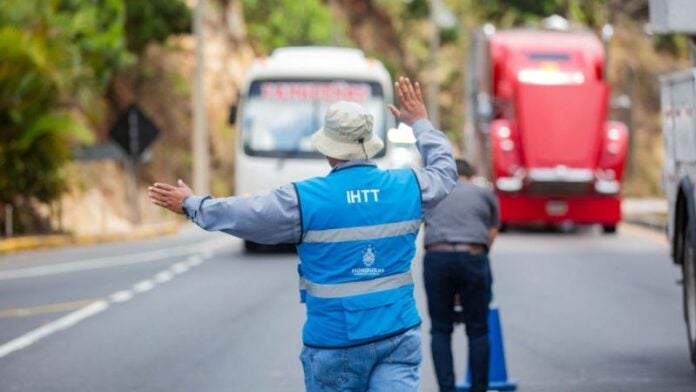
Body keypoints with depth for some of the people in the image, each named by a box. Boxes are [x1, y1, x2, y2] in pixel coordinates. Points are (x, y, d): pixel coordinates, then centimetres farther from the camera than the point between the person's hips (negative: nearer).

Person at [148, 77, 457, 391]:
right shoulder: (407, 187, 2)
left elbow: (243, 215, 3)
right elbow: (444, 171, 24)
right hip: (399, 336, 2)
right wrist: (419, 123, 39)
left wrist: (191, 205, 21)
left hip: (336, 343, -2)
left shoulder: (305, 199, -8)